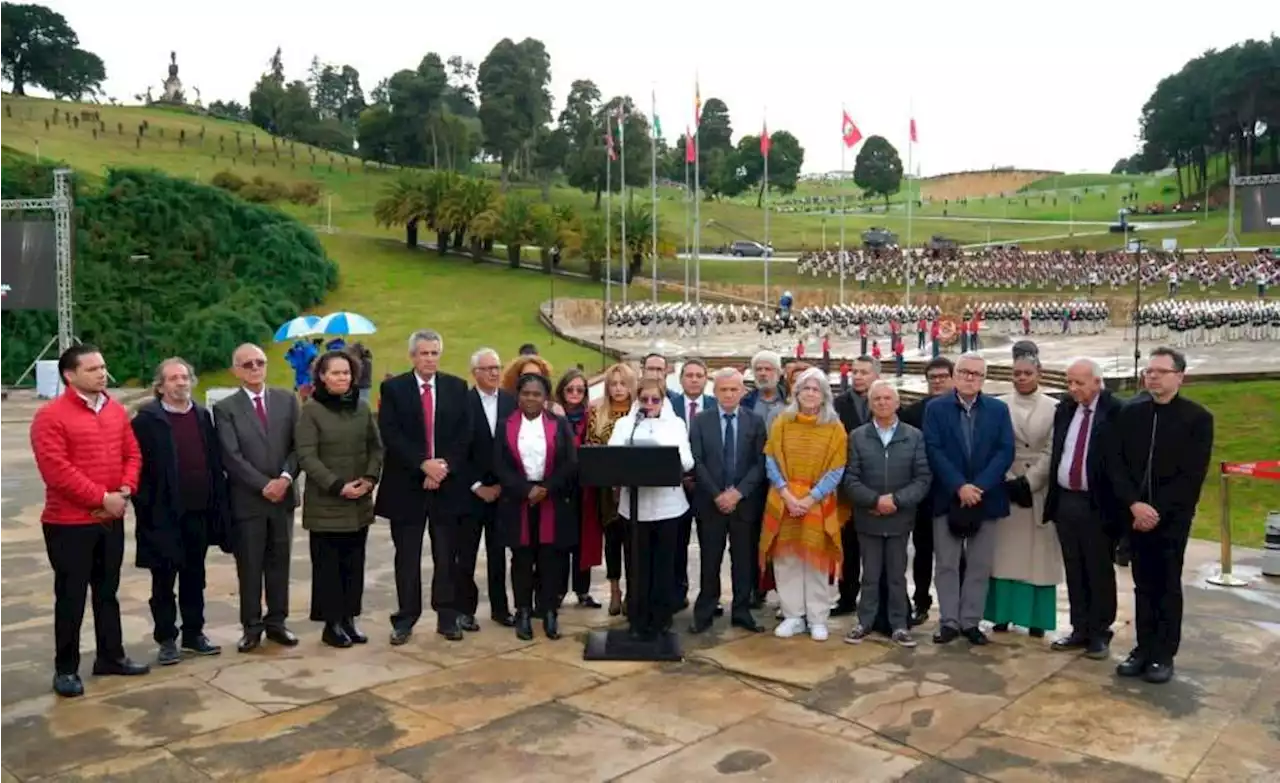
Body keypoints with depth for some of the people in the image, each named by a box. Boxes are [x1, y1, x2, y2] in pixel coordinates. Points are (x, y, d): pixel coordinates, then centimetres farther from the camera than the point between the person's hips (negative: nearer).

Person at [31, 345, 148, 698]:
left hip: (111, 519, 6)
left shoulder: (116, 410, 8)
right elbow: (56, 470, -19)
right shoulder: (51, 416, -13)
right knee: (71, 597, 2)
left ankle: (110, 656, 27)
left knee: (107, 592, 16)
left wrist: (126, 489, -8)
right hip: (69, 523, -6)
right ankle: (66, 669, 14)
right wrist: (101, 498, -19)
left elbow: (133, 453, 10)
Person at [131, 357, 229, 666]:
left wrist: (219, 502, 7)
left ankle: (194, 633, 25)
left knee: (194, 577, 14)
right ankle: (166, 639, 16)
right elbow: (139, 465, -9)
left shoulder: (203, 415, 10)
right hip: (164, 513, -4)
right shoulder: (147, 419, -6)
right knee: (164, 580, 6)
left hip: (199, 511, 5)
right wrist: (145, 506, -13)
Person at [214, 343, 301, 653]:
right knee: (249, 567, 5)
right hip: (247, 499, -2)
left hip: (282, 495, 3)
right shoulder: (225, 408, -1)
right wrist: (264, 485, -15)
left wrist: (285, 477, -13)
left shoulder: (287, 400, 7)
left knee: (279, 564, 10)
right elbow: (232, 457, -9)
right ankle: (252, 626, 16)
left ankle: (276, 622, 21)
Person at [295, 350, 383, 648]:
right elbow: (307, 457, -11)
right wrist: (338, 486, -17)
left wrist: (370, 478, -6)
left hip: (360, 502, 5)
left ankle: (349, 619, 18)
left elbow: (376, 447, 11)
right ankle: (331, 623, 11)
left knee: (354, 563, 9)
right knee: (328, 565, 2)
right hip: (326, 503, -4)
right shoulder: (311, 410, -7)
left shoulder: (362, 407, 8)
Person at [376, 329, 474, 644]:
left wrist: (444, 467, -12)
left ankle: (448, 617, 16)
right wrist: (424, 464, -17)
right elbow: (390, 436, -9)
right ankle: (405, 619, 16)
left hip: (448, 482, 1)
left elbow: (464, 434, 1)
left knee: (447, 557, 7)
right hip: (406, 484, -1)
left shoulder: (457, 387, 6)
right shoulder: (392, 388, 0)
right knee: (407, 557, 6)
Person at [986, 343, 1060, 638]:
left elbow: (1052, 451, -4)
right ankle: (1002, 614, 11)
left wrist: (1028, 482, -12)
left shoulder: (1054, 407, 1)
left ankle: (1036, 618, 10)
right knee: (1005, 552, 4)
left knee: (1039, 553, 3)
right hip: (1005, 487, 1)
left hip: (1041, 490, 0)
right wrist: (1011, 482, -11)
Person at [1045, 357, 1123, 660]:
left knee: (1100, 572, 6)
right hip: (1065, 501, 6)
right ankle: (1080, 630, 24)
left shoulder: (1116, 412, -10)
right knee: (1074, 570, 13)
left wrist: (1118, 504, -15)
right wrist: (1053, 497, 9)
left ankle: (1100, 634, 18)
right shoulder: (1064, 410, 9)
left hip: (1097, 504, -6)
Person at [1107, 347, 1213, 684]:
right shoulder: (1129, 413, 5)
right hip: (1136, 514, 3)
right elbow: (1115, 463, 1)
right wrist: (1134, 505, -12)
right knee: (1143, 585, 9)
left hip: (1172, 516, -3)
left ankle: (1163, 655, 14)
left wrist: (1158, 511, -15)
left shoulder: (1197, 417, -4)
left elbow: (1193, 475, -10)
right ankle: (1143, 648, 18)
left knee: (1168, 587, 5)